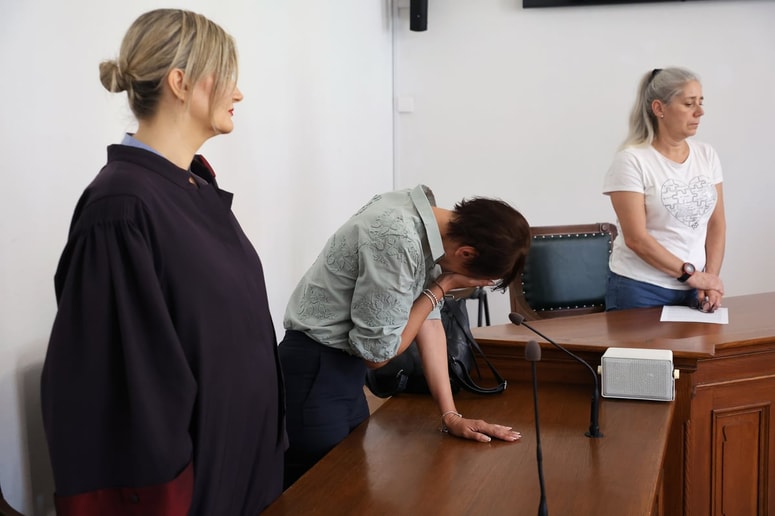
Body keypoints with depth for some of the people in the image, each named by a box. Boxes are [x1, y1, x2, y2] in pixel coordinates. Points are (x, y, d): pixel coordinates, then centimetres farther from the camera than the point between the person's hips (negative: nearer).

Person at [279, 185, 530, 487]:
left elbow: (428, 319, 3)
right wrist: (442, 287, -13)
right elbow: (376, 351, -21)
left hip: (345, 368, 9)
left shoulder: (423, 219, -2)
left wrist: (450, 415, 1)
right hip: (314, 373, -9)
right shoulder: (399, 240, -29)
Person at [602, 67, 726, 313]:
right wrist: (691, 274, -14)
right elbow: (636, 238, -15)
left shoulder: (707, 154, 6)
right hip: (642, 291, -5)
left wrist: (710, 278, -4)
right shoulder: (631, 160, -11)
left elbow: (716, 224, 7)